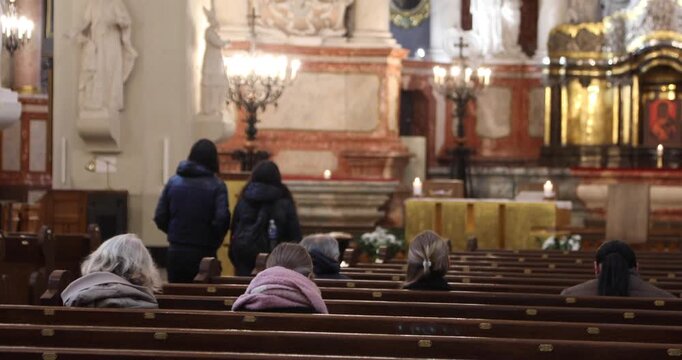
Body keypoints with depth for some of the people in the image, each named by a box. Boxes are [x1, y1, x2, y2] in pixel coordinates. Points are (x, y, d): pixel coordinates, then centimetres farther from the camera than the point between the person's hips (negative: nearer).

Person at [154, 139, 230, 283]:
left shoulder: (173, 182, 3)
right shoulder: (217, 186, -7)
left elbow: (160, 217, 0)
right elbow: (222, 219, -17)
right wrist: (213, 242, 1)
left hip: (176, 252, 3)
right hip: (203, 254, -3)